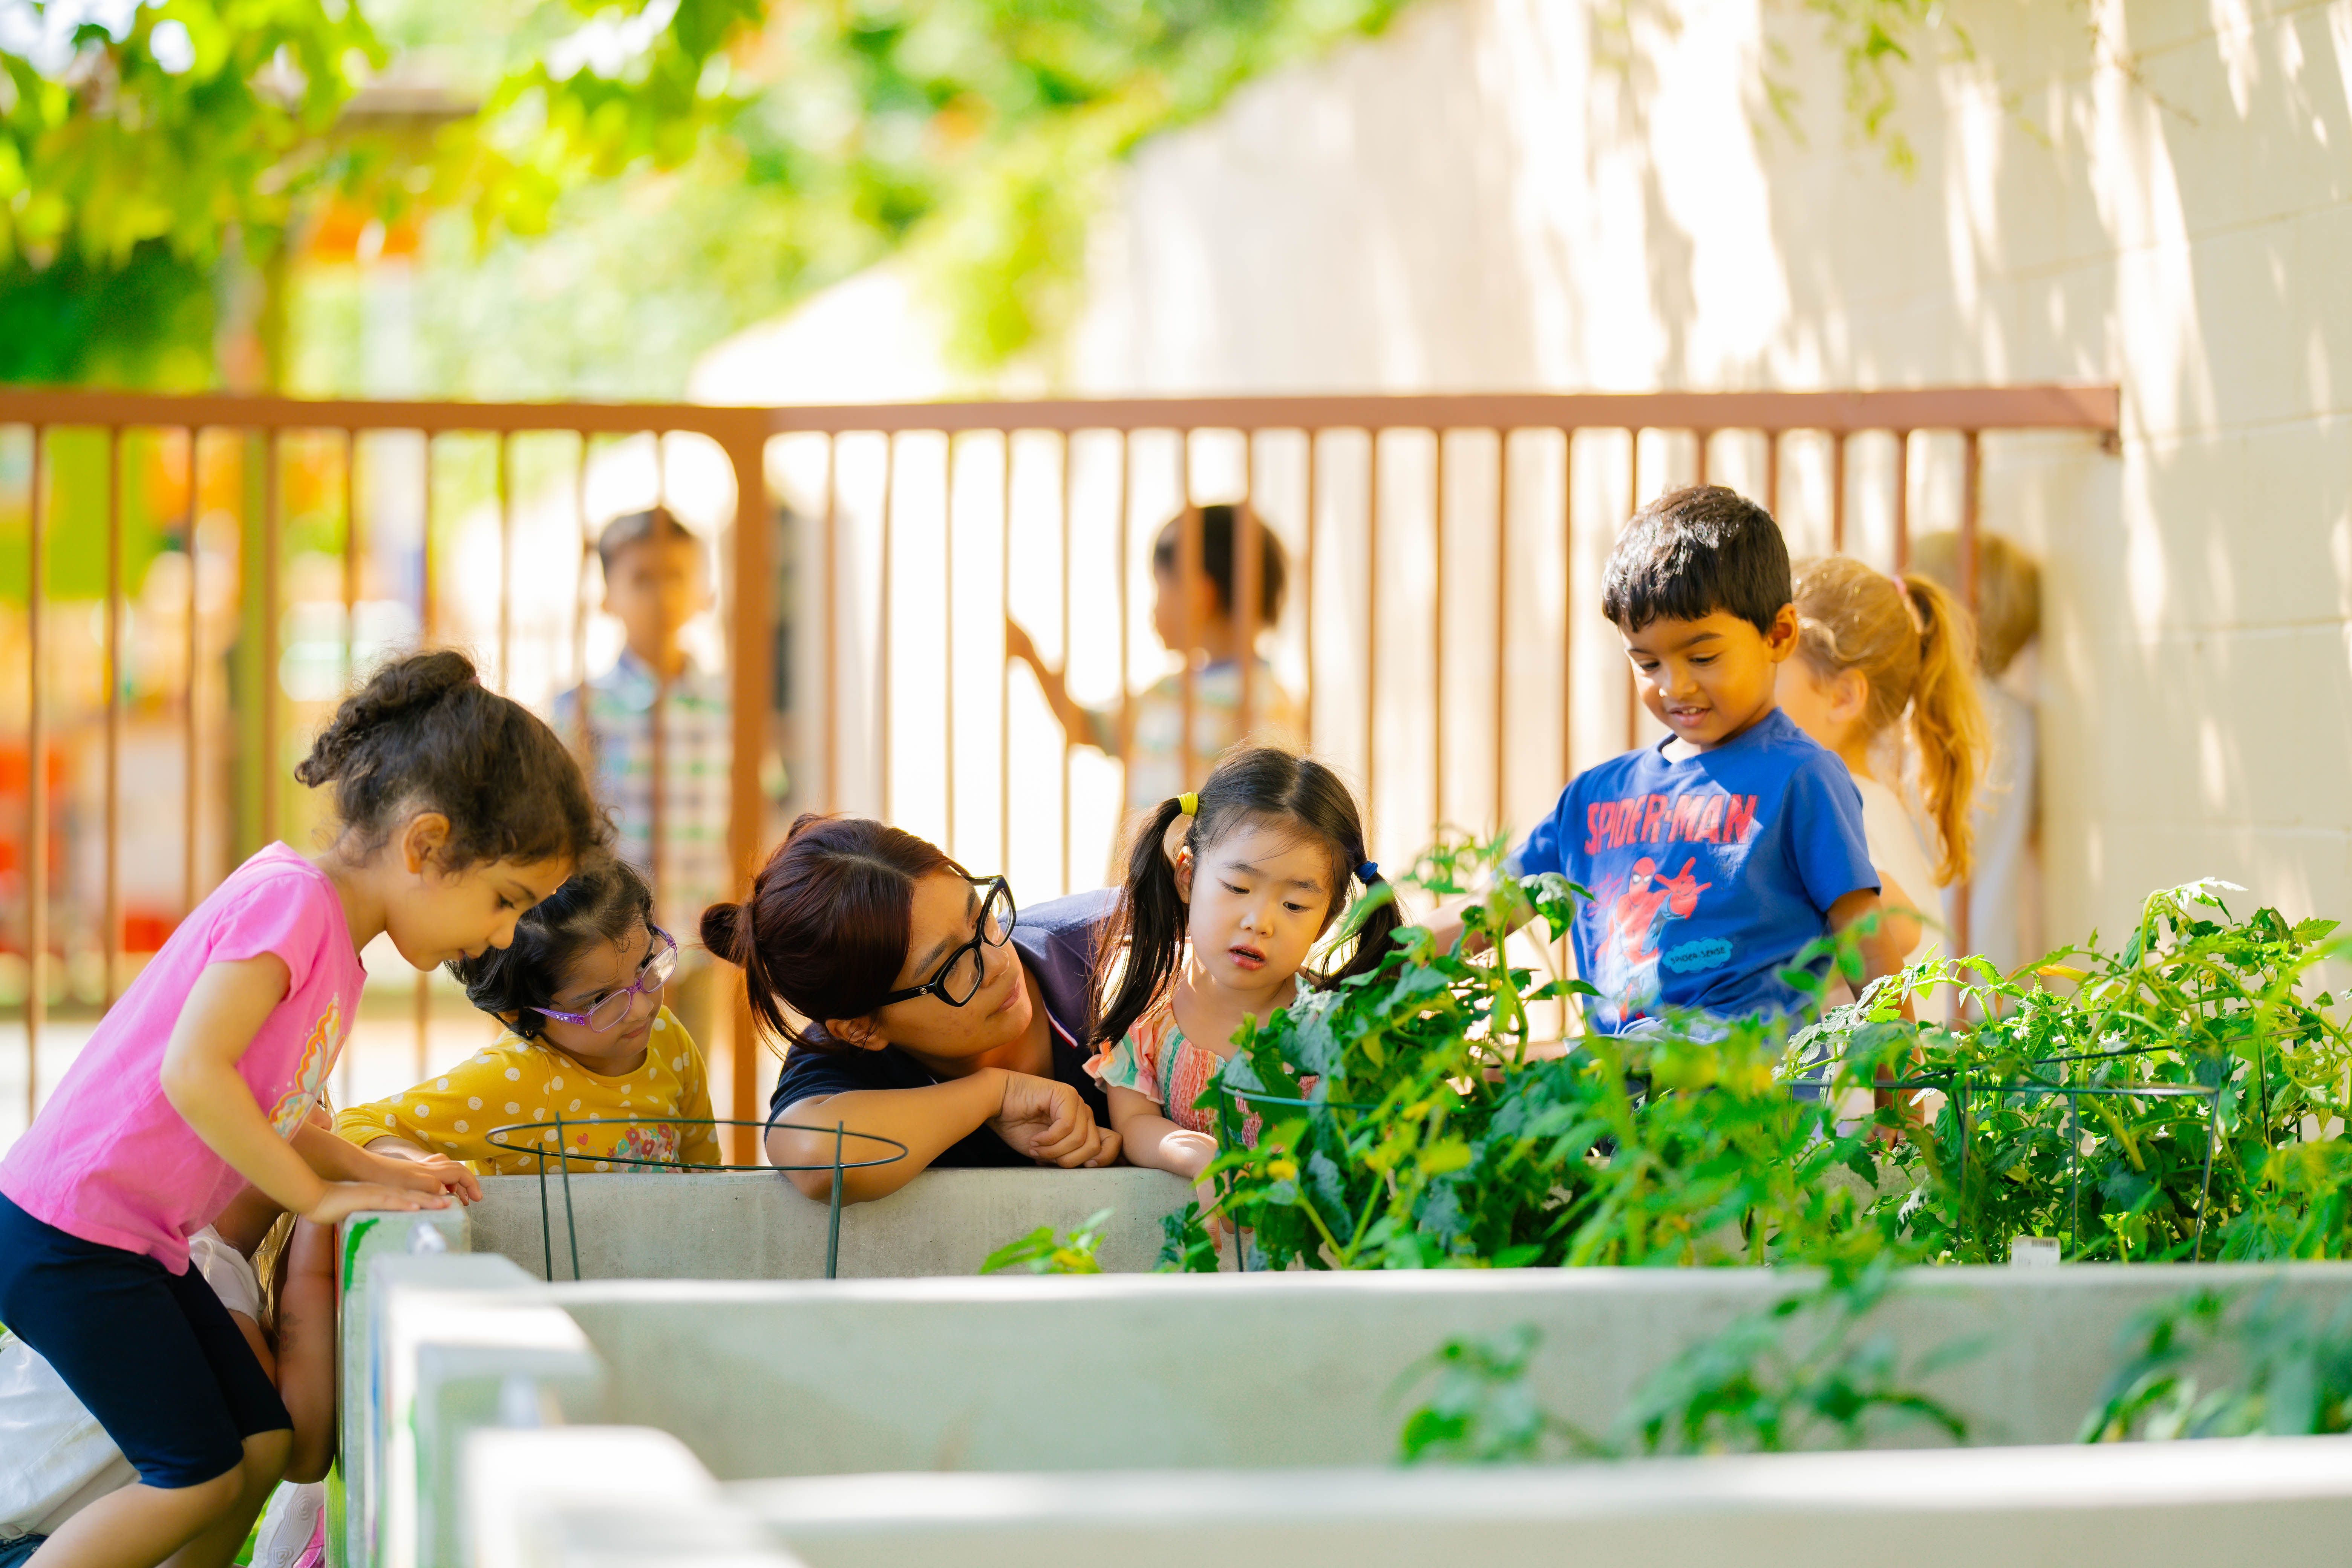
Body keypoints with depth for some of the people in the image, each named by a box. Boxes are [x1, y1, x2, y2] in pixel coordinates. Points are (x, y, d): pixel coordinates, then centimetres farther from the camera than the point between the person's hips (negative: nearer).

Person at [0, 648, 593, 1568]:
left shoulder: (334, 947, 13)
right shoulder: (290, 897, -18)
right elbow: (194, 1072, -26)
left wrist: (379, 1173, 4)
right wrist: (320, 1195, -17)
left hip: (136, 1241, 10)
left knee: (262, 1447, 9)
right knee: (201, 1478, -5)